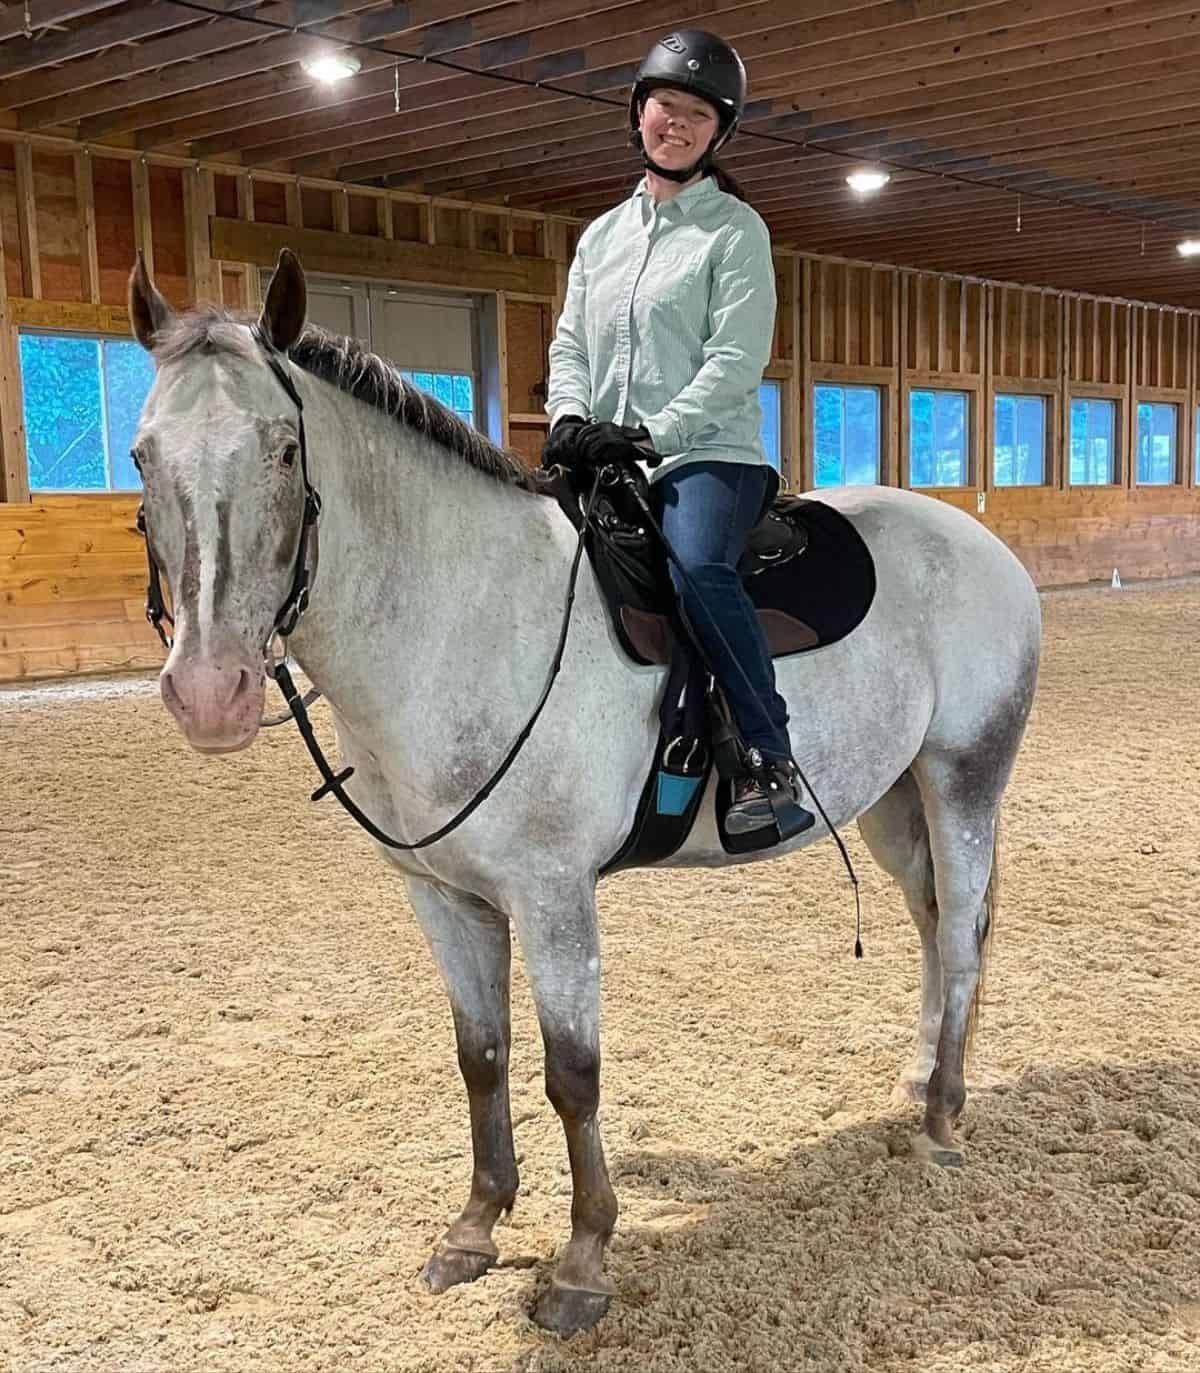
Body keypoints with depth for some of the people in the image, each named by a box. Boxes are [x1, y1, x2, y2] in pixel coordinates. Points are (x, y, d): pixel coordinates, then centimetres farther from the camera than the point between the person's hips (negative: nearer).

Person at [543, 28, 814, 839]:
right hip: (603, 463, 6)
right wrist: (572, 419, -7)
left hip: (707, 455, -6)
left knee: (695, 565, -35)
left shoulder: (735, 229, 2)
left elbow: (736, 359, -8)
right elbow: (569, 346, 15)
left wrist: (648, 435, -18)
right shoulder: (603, 235, 19)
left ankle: (772, 763, -29)